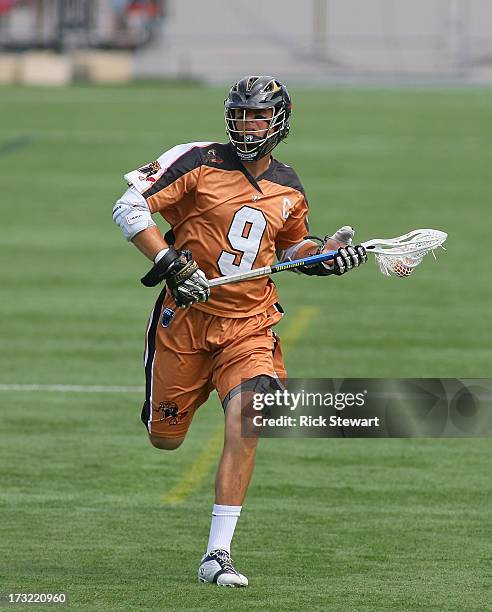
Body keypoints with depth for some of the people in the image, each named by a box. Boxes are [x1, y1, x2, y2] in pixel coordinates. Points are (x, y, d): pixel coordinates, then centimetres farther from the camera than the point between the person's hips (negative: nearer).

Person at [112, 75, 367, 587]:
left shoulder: (289, 190, 8)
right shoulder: (199, 162, -6)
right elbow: (130, 207, -10)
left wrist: (325, 254, 5)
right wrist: (170, 263, -20)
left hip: (250, 323, 2)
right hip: (186, 315, -2)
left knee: (245, 423, -20)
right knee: (165, 439, 7)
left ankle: (217, 555, -17)